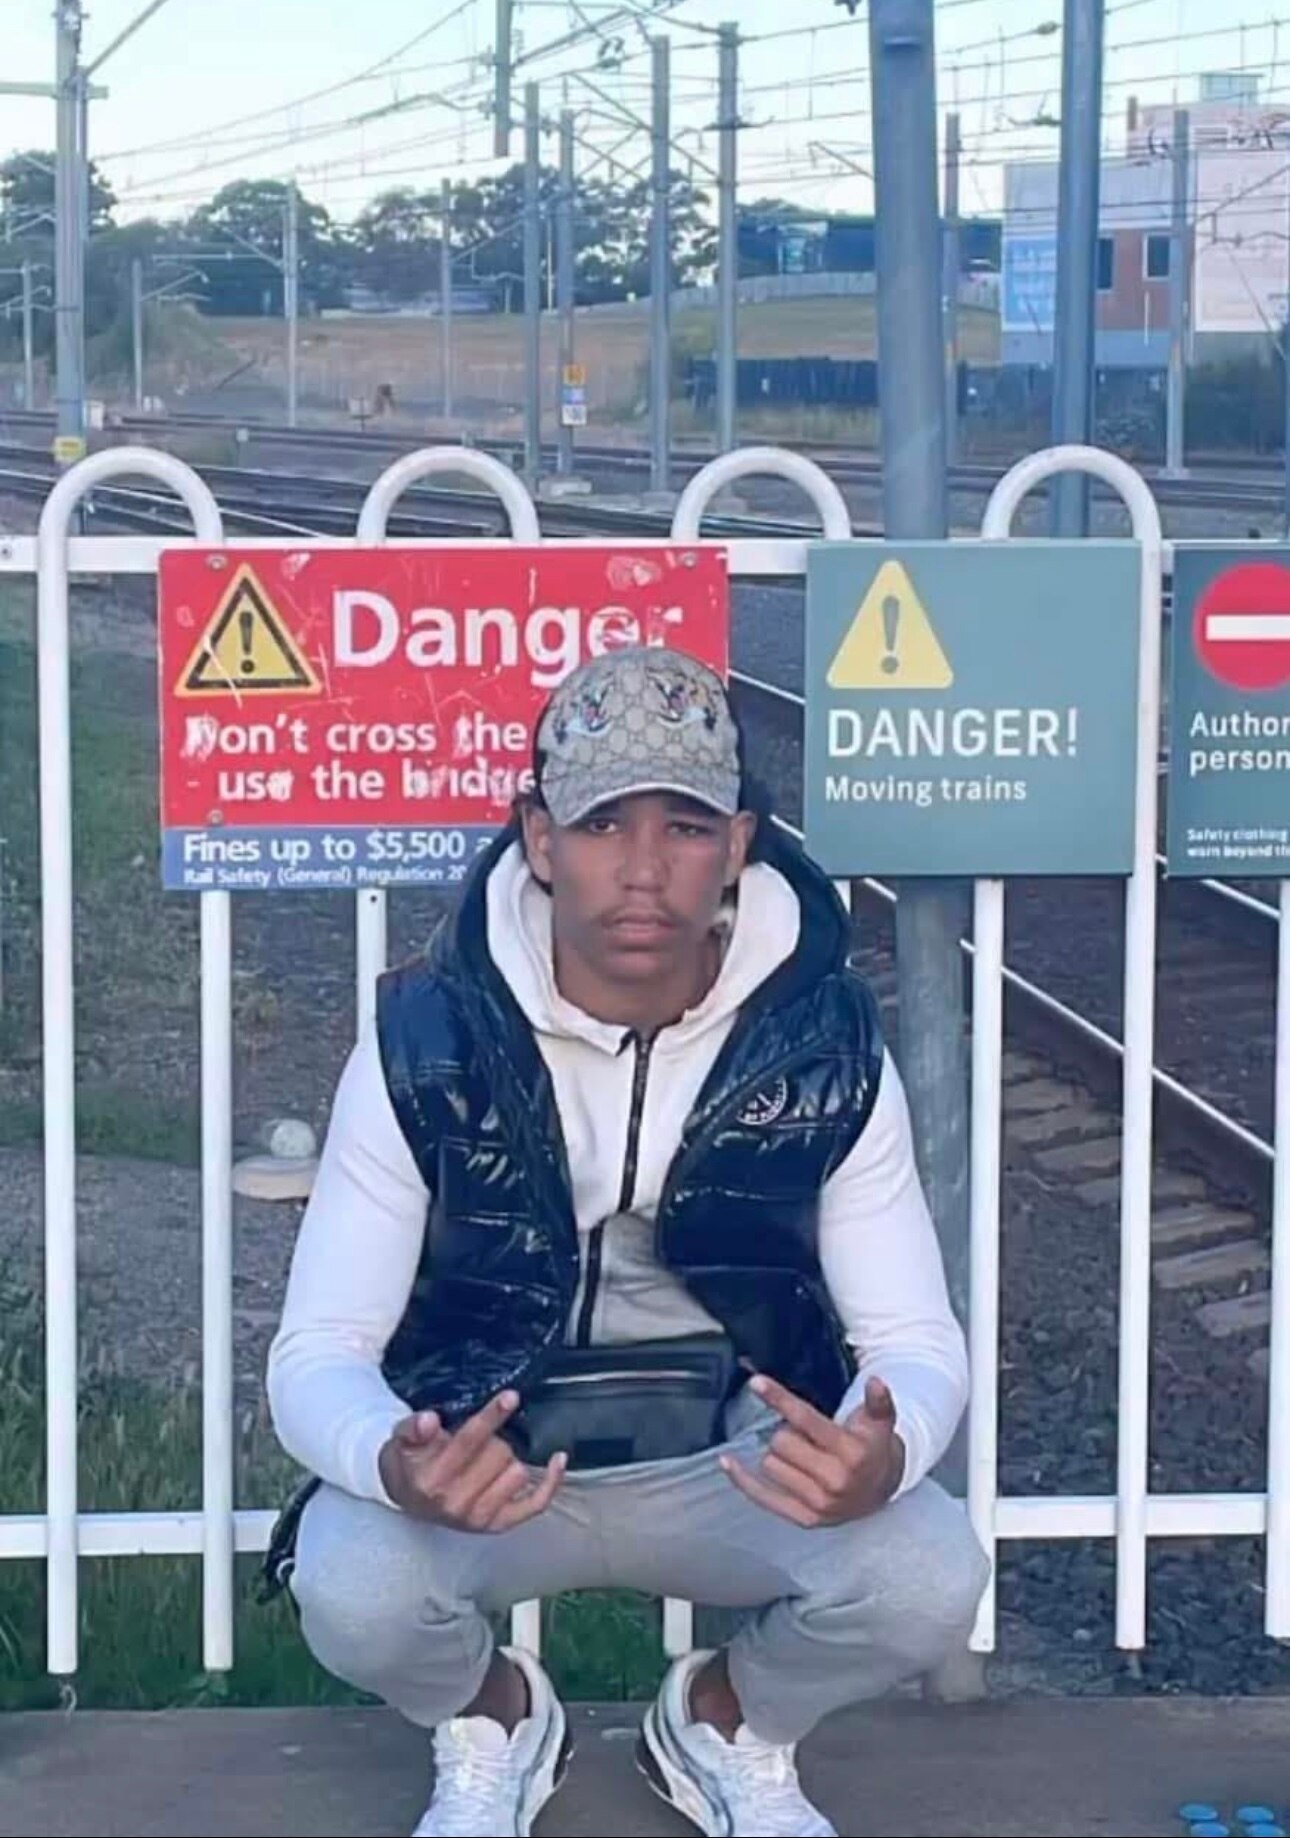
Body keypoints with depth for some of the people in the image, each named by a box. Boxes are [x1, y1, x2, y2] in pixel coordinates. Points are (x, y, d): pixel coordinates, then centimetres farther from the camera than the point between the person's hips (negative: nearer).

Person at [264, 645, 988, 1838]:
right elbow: (318, 1352, -17)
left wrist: (884, 1456, -38)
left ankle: (735, 1727, 9)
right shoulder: (427, 1038, -18)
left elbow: (918, 1339, -11)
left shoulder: (827, 1046, -15)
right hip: (484, 1458, -1)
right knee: (353, 1592, -32)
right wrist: (394, 1465, -43)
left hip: (738, 1461, 1)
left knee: (928, 1580, -27)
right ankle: (488, 1726, 8)